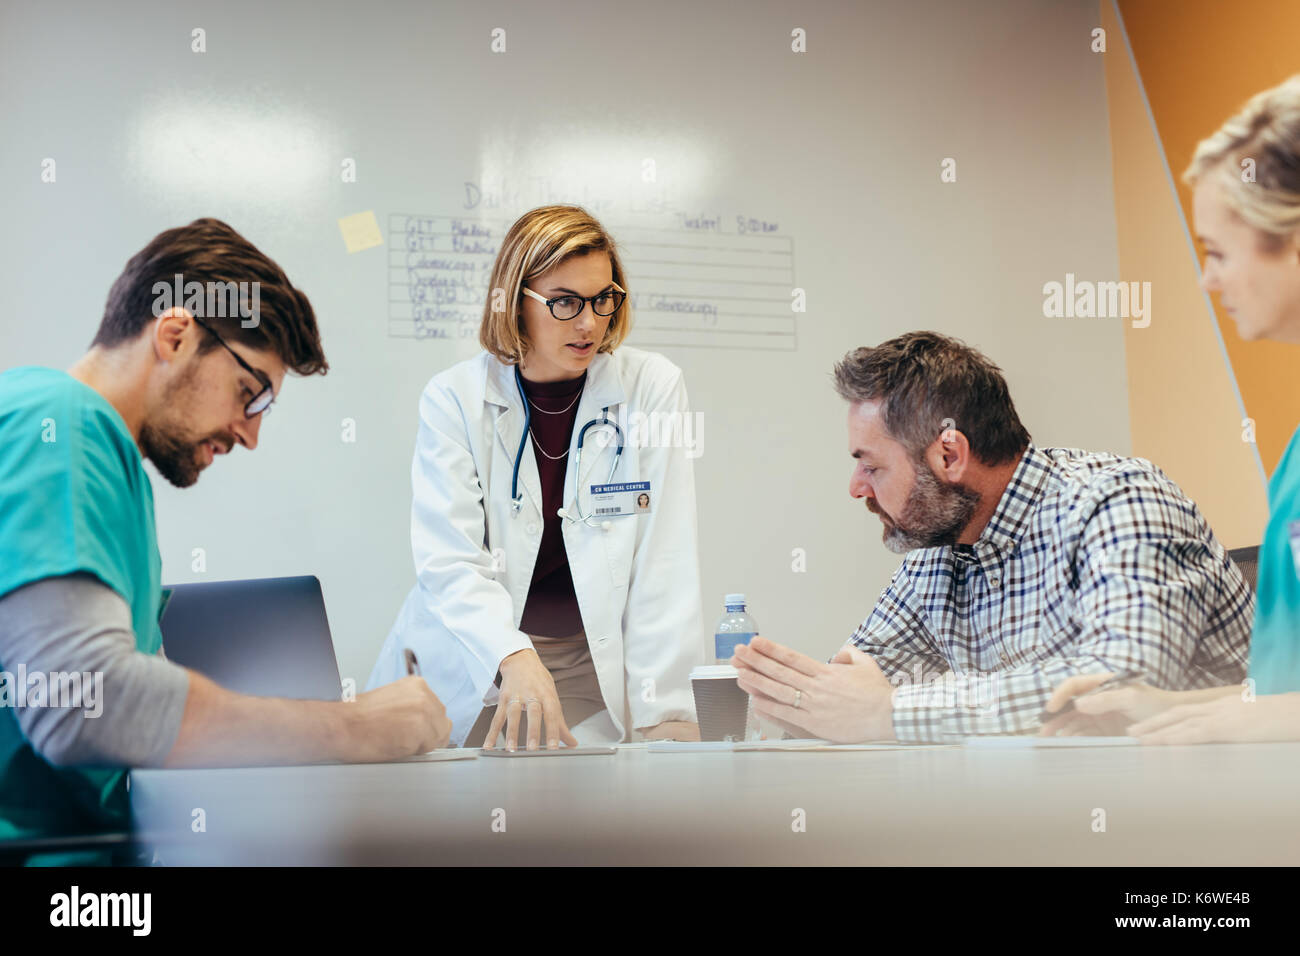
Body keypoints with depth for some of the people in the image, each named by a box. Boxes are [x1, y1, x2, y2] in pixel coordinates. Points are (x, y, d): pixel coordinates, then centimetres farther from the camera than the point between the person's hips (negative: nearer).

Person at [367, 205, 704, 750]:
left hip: (596, 673, 0)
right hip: (466, 674, 0)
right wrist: (516, 659, -32)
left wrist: (665, 713, -13)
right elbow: (448, 559, -13)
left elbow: (667, 563, -5)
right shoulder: (453, 398, -2)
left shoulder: (652, 388, -2)